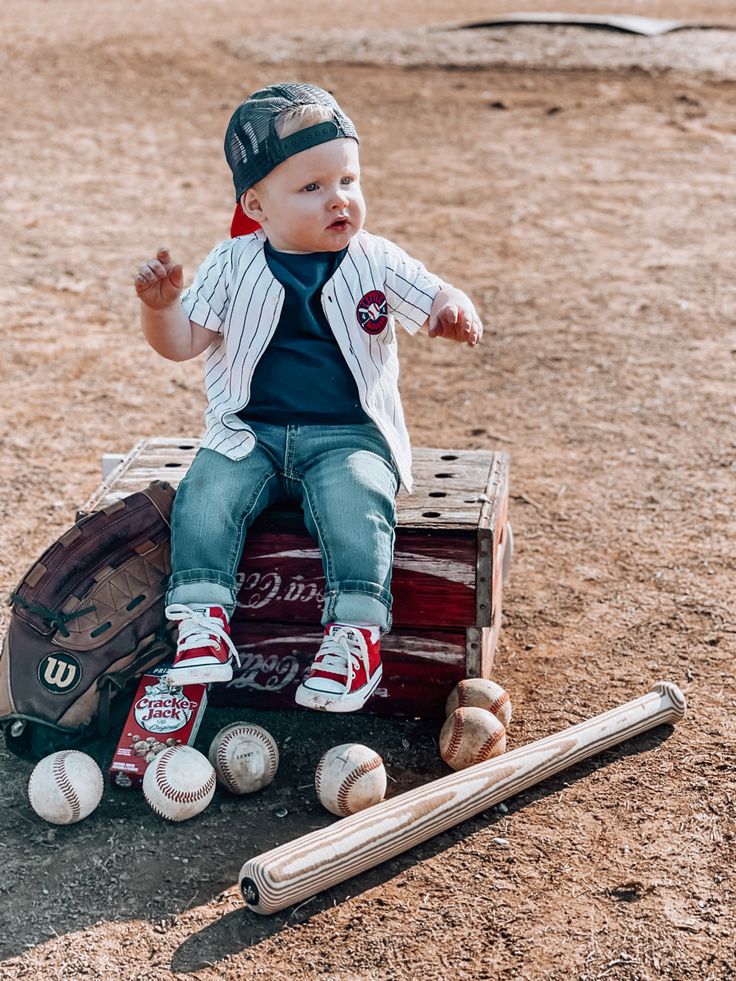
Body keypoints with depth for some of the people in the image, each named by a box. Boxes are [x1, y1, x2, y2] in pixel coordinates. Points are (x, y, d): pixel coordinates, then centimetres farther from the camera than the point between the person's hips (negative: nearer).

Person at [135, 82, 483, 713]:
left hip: (349, 437, -1)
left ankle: (356, 631, -25)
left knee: (355, 499, -30)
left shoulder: (375, 262, 3)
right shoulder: (232, 267, 3)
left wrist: (457, 313, -24)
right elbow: (182, 343, 2)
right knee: (206, 492, -24)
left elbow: (436, 301, 1)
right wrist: (161, 304, -19)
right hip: (251, 435, 1)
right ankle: (203, 618, -17)